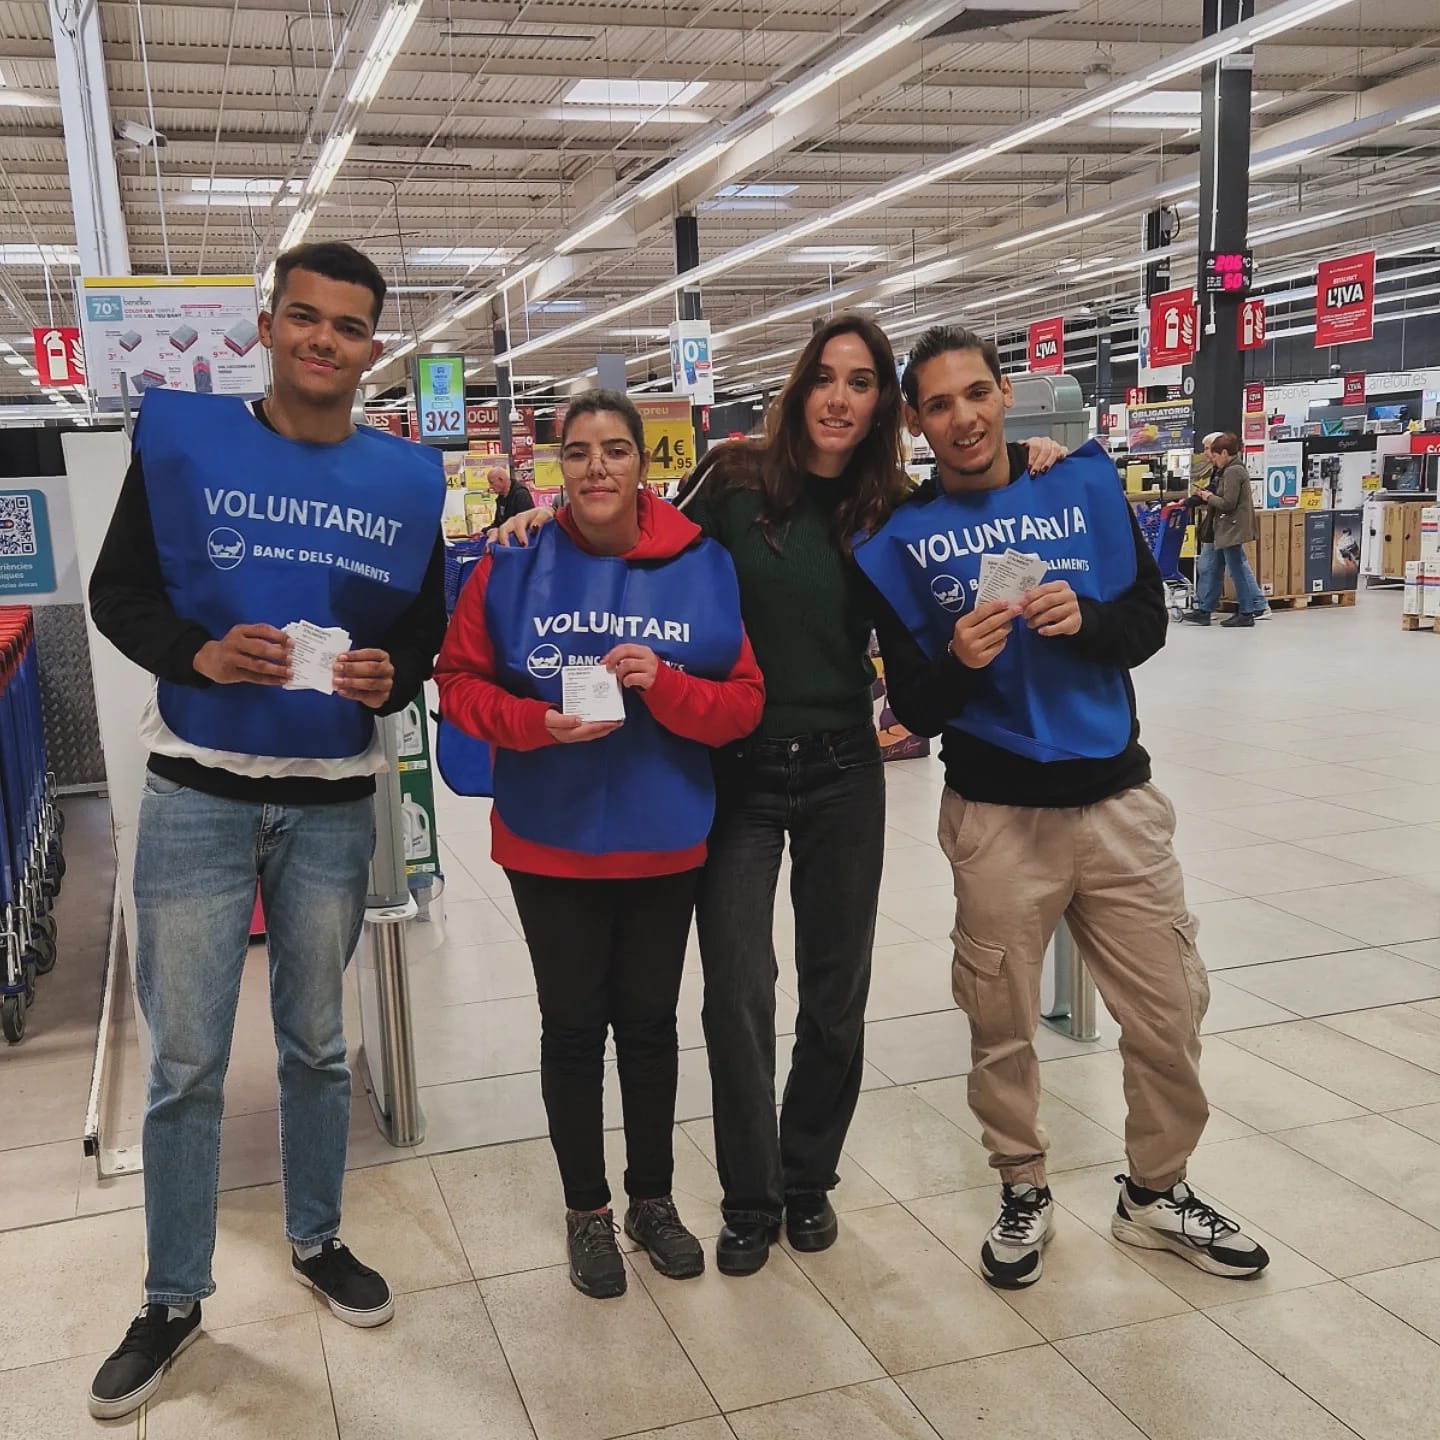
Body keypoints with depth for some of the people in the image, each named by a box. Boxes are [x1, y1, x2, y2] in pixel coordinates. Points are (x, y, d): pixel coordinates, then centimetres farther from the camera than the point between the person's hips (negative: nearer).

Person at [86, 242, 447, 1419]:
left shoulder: (407, 478, 3)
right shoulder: (180, 436, -3)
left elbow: (429, 625, 10)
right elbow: (117, 591, 0)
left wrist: (393, 679, -12)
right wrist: (199, 654, -18)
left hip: (334, 804, 2)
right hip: (198, 795, -2)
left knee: (318, 1044, 16)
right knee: (185, 1063, 4)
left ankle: (317, 1241, 36)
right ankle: (173, 1299, 22)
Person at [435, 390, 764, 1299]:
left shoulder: (702, 568, -6)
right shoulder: (514, 563, -7)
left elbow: (744, 704, -4)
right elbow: (460, 681, -2)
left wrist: (664, 684, -23)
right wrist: (536, 722, -20)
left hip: (664, 841, 1)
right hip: (551, 842, -1)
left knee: (650, 1021, 16)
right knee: (574, 1027, 11)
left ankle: (654, 1198, 36)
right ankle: (588, 1213, 30)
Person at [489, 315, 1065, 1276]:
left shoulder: (893, 509, 2)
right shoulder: (736, 478, -5)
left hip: (842, 772, 3)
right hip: (736, 771, -2)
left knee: (836, 989, 12)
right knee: (738, 992, -1)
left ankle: (809, 1179, 33)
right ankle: (749, 1200, 20)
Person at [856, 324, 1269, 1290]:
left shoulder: (1086, 483, 3)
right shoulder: (901, 538, -2)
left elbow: (1150, 621, 5)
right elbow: (914, 710, -3)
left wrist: (1085, 618, -16)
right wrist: (957, 662, -24)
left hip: (1119, 799, 2)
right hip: (997, 814, -2)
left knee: (1170, 1013, 9)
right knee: (1002, 1025, 9)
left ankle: (1158, 1192, 32)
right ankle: (1023, 1193, 33)